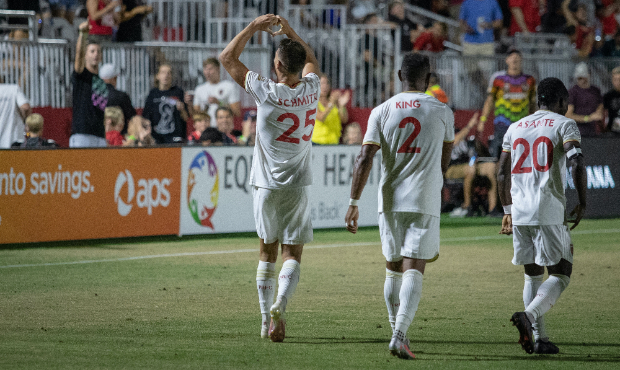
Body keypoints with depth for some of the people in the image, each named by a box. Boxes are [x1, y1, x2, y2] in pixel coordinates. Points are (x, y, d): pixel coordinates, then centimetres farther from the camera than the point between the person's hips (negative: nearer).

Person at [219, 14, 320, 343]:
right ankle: (279, 305, -25)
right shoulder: (311, 90, -3)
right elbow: (311, 59, 22)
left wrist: (255, 26, -1)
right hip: (297, 186, 1)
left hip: (266, 185, -1)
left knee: (267, 252, 13)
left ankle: (266, 320, 13)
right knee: (292, 255, 1)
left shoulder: (267, 92, -14)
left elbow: (227, 57, -5)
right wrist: (289, 31, 17)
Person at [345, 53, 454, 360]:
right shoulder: (442, 112, 2)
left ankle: (397, 332, 24)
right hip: (425, 202, -2)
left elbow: (364, 159, -8)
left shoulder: (381, 112, 1)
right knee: (413, 271, -7)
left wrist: (354, 203, -5)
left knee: (393, 270, 17)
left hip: (389, 201, 2)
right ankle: (399, 336, -24)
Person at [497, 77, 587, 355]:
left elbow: (502, 173, 17)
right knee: (561, 274, 1)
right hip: (549, 212, -5)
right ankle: (529, 315, -24)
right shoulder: (564, 125, 1)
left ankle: (539, 338, 7)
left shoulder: (515, 128, 17)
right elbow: (576, 163, -15)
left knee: (533, 275, 15)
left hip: (519, 214, 5)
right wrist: (582, 202, -6)